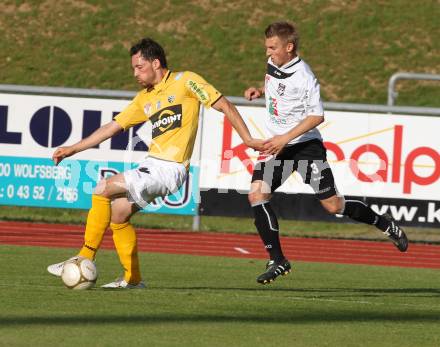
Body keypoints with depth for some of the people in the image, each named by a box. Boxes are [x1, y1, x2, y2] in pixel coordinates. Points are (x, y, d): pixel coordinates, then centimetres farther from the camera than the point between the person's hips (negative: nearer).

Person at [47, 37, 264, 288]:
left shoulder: (185, 81, -3)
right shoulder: (145, 99, 18)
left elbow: (224, 105, -2)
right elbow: (113, 127, 22)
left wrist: (248, 140, -6)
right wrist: (73, 149, 20)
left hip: (170, 169, -8)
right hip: (152, 165, 8)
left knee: (103, 190, -15)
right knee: (118, 213, 4)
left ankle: (85, 260, -10)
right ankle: (132, 279, 13)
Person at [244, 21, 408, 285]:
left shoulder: (303, 77, -20)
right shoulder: (273, 64, 5)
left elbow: (317, 116, -21)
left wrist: (285, 138, -27)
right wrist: (260, 92, 6)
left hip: (306, 145, -7)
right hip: (278, 146, 7)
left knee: (334, 206, -3)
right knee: (257, 195, -14)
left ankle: (386, 225, 23)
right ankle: (278, 261, -10)